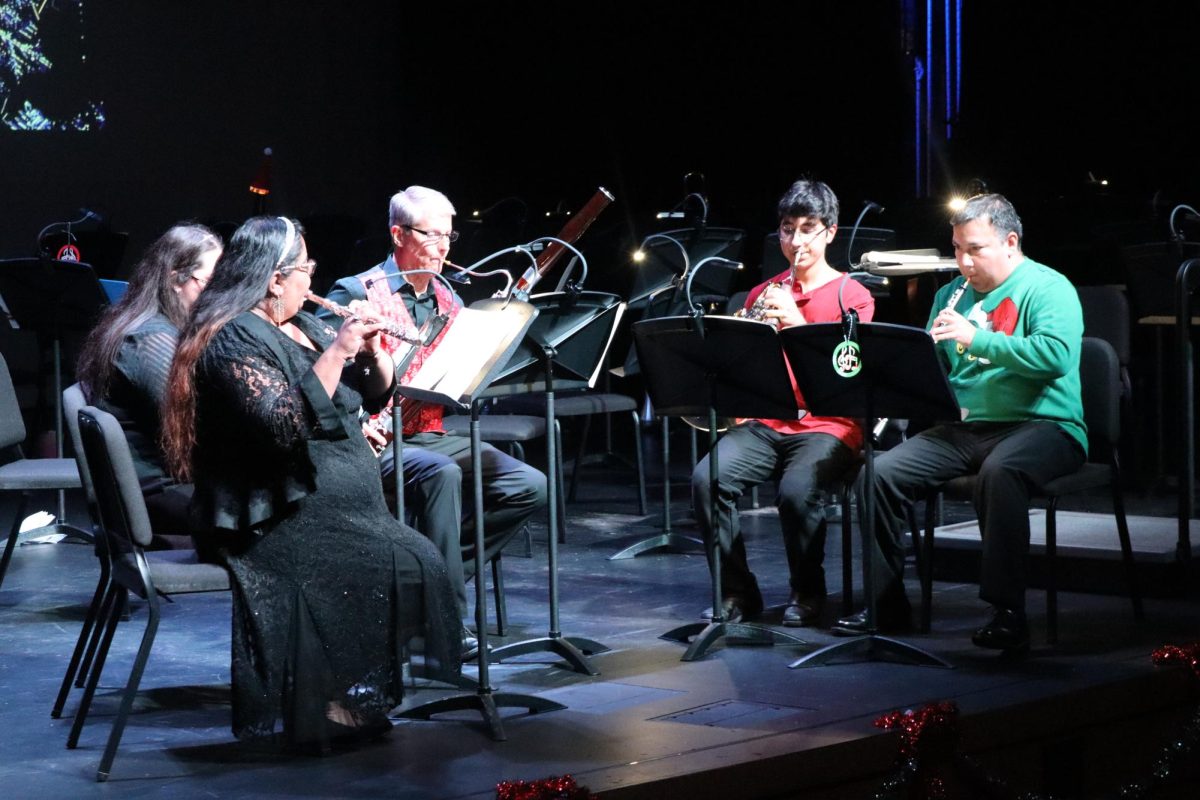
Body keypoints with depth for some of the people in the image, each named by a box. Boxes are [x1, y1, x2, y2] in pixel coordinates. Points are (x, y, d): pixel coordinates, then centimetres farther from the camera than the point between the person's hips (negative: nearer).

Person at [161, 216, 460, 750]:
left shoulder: (306, 327, 17)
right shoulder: (235, 340, -12)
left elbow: (375, 393, 20)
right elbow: (288, 426, -25)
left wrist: (372, 348, 1)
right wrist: (335, 352, -22)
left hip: (345, 503, 9)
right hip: (278, 519, -9)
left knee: (419, 557, -12)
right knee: (401, 562, -25)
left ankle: (354, 698, -8)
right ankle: (335, 705, -15)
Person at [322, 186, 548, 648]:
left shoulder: (447, 300, 16)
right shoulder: (358, 294, -5)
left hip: (432, 436, 7)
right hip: (377, 442, -7)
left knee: (530, 487, -11)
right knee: (441, 474, -37)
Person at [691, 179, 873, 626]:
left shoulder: (851, 297, 4)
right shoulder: (764, 295, 16)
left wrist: (799, 323, -20)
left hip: (826, 426, -4)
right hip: (765, 424, 4)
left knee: (796, 490, -35)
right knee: (707, 480, -25)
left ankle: (807, 593, -9)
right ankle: (737, 592, -9)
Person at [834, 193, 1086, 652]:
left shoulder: (1048, 289, -4)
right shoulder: (953, 294, 17)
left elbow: (1056, 356, -23)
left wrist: (976, 339, -24)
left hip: (1041, 425, -6)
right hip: (964, 427, 7)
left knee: (1000, 471, -39)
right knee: (881, 473, -13)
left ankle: (1008, 613, -33)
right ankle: (886, 605, -3)